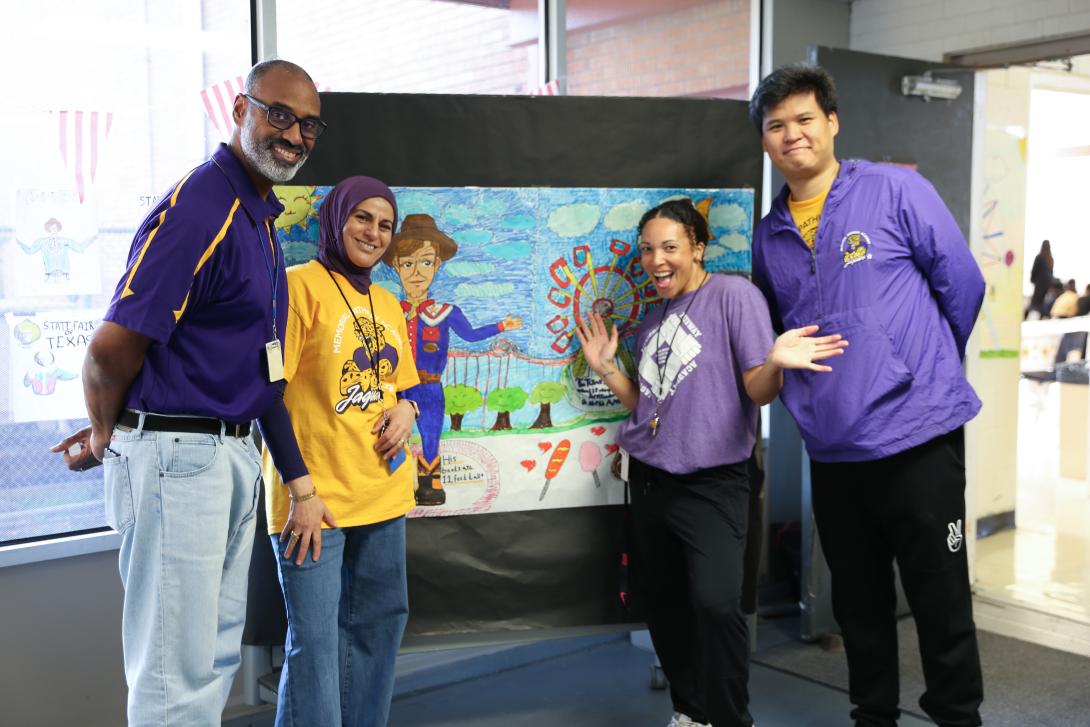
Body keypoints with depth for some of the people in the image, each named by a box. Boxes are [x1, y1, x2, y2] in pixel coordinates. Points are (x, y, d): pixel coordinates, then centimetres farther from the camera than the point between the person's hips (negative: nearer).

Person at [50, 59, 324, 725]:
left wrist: (115, 427, 11)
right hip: (179, 452, -9)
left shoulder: (259, 215, 13)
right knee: (178, 673, 1)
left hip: (234, 452, 9)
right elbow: (112, 348, -19)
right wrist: (105, 437, -1)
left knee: (216, 655, 19)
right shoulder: (197, 207, -17)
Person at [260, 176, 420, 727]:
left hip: (382, 492, 7)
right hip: (314, 498, -7)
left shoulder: (388, 305, 13)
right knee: (315, 642, -4)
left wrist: (405, 408, 0)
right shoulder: (301, 285, -7)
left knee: (378, 625, 16)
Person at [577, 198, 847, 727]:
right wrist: (605, 367, 7)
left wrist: (774, 362, -32)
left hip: (712, 483, -7)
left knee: (715, 601, -21)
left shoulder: (733, 294, -8)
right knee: (663, 602, 12)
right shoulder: (652, 321, 13)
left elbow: (757, 391, -12)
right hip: (649, 479, 7)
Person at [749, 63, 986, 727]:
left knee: (941, 601, 5)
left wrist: (924, 372, 8)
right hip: (832, 449, 5)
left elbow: (962, 287, 0)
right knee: (859, 604, 17)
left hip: (917, 438, -4)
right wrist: (808, 391, 11)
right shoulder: (769, 236, 10)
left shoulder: (896, 192, -4)